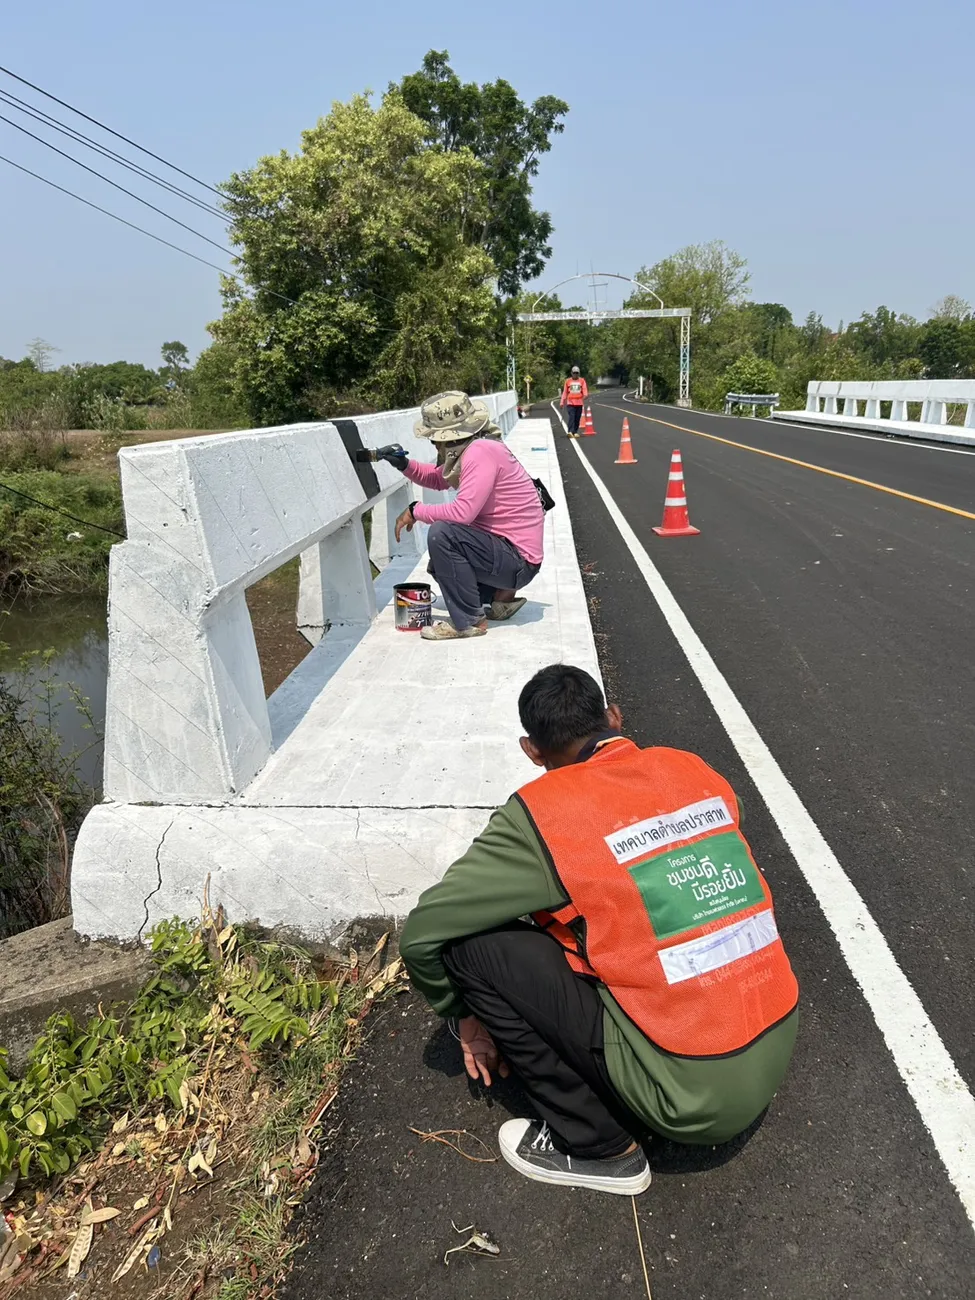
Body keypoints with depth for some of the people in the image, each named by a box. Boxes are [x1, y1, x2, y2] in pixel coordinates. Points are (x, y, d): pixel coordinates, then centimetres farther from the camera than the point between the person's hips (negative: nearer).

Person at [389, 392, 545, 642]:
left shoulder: (481, 452, -22)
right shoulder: (471, 447, 9)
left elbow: (463, 512, -31)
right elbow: (438, 479, 23)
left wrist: (415, 511, -16)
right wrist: (404, 464, 4)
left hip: (519, 561, -11)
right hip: (509, 553, 11)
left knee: (441, 534, -26)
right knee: (439, 563, 25)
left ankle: (469, 621, -16)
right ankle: (501, 595, 16)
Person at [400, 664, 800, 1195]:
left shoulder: (540, 813, -13)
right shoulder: (695, 772, 3)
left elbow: (422, 933, -5)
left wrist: (466, 1015, 14)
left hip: (691, 1094, -7)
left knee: (471, 943, -3)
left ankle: (595, 1148, 7)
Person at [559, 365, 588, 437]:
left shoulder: (582, 381, 8)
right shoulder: (568, 381, 8)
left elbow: (584, 390, -1)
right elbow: (564, 392, 12)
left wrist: (585, 395, -25)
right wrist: (562, 402, 10)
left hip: (579, 403, 2)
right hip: (570, 403, -2)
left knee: (577, 419, 6)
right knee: (571, 417, -16)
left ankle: (575, 432, 14)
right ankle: (570, 431, -25)